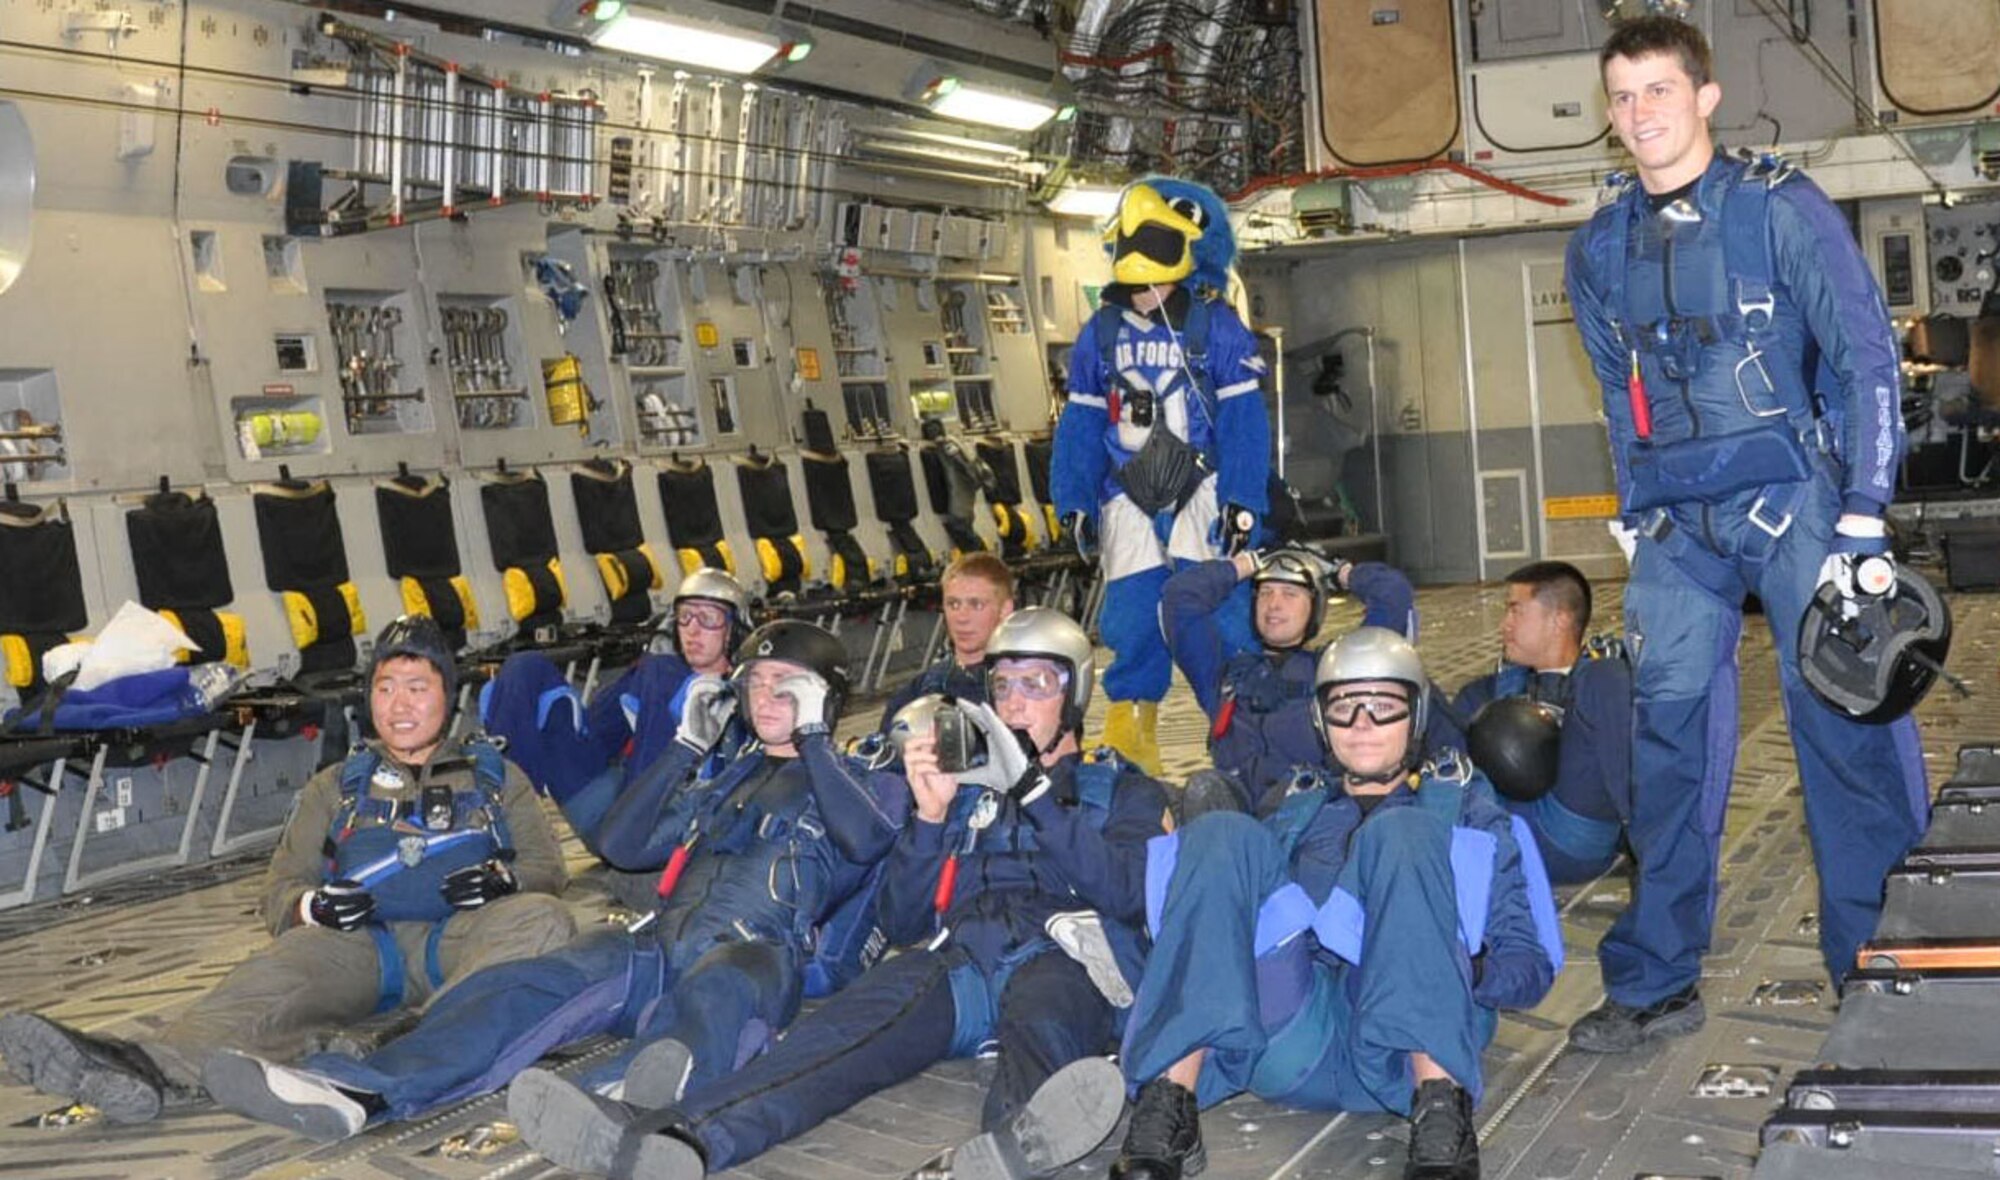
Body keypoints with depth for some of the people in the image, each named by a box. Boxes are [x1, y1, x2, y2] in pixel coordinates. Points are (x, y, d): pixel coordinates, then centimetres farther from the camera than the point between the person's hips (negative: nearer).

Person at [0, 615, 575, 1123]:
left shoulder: (495, 776, 26)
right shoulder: (334, 787, 28)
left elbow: (548, 867, 17)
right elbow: (280, 891, 20)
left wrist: (504, 878, -8)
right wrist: (313, 907, -6)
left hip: (464, 937, -1)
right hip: (365, 941, 1)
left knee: (543, 918, -34)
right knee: (283, 967, -32)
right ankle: (155, 1069, -60)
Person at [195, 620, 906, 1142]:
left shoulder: (857, 779, 18)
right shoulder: (725, 778, 33)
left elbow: (867, 838, -7)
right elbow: (621, 846, 23)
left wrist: (813, 738, -2)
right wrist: (688, 745, 17)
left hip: (755, 955, -6)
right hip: (662, 943, 6)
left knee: (711, 996, -42)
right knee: (524, 986, -21)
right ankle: (356, 1093, -41)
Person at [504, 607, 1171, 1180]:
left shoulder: (1124, 791, 24)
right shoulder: (968, 787, 32)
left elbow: (1125, 892, 1)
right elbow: (899, 925, 22)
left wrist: (1038, 795, -2)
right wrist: (929, 816, 8)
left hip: (1060, 956, -2)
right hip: (954, 959, 3)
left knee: (1040, 1010, -41)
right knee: (847, 1028, -31)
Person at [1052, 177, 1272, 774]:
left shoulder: (1216, 327, -3)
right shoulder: (1101, 333, 8)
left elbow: (1244, 422, -5)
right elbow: (1080, 424, 11)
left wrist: (1242, 503, -11)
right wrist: (1073, 501, 6)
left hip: (1202, 493, -3)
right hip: (1128, 499, 3)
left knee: (1220, 614, -6)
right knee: (1133, 618, 1)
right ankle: (1130, 732, 11)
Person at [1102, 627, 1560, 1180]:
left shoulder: (1465, 806, 24)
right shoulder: (1295, 810, 31)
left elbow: (1531, 964, 13)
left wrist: (1457, 966, -9)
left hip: (1406, 1050, -2)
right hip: (1290, 1040, 2)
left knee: (1401, 834, -22)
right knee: (1221, 837, -16)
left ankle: (1441, 1106, -39)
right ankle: (1170, 1104, -32)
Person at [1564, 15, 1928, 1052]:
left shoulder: (1780, 209, -3)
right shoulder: (1600, 250, 10)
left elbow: (1868, 359, -6)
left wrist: (1863, 525, -12)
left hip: (1792, 499, -4)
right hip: (1677, 526, 4)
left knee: (1843, 719, -6)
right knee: (1666, 733, 1)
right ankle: (1654, 983, 10)